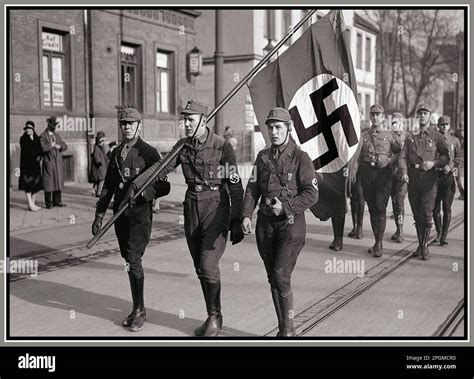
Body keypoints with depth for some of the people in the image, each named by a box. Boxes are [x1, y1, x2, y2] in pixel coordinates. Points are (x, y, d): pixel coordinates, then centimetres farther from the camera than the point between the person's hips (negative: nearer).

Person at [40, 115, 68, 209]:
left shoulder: (57, 135, 18)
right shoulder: (43, 136, -3)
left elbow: (65, 146, 14)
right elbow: (42, 148, -18)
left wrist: (59, 146, -4)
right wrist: (51, 145, -15)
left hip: (58, 162, 6)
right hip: (48, 162, -6)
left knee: (58, 182, 7)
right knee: (49, 183, -4)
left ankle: (57, 201, 14)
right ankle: (48, 203, 0)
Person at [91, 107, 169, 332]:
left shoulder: (149, 153, -5)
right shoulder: (116, 153, 13)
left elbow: (162, 186, -6)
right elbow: (107, 186, 16)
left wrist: (143, 192, -24)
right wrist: (99, 214, 12)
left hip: (140, 213, -6)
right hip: (120, 213, 6)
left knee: (134, 259, -11)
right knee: (128, 261, 10)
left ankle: (139, 309, 2)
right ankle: (137, 309, 22)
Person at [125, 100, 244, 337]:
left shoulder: (222, 147, -12)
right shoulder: (183, 146, 4)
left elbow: (235, 186, -11)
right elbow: (161, 167, 3)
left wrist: (237, 222, -13)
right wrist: (136, 184, -12)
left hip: (215, 209, -6)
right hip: (191, 208, 6)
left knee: (208, 265, -10)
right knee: (200, 268, 11)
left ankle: (215, 318, 11)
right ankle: (212, 317, 25)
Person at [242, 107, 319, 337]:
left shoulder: (301, 158, -6)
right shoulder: (263, 157, 9)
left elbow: (311, 195, -11)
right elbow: (252, 188, 7)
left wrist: (285, 206, -20)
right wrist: (246, 215, -7)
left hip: (291, 225, -5)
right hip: (266, 224, 5)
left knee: (281, 276, -14)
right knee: (273, 278, 9)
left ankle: (288, 330, 2)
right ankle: (283, 330, 22)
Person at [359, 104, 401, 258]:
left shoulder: (389, 135, 6)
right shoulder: (364, 136, 13)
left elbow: (400, 152, 9)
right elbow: (359, 158, 15)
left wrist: (389, 161, -7)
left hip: (383, 173, -3)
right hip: (367, 174, 3)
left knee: (380, 208, -10)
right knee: (372, 209, 7)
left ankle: (379, 244, -6)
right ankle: (377, 241, 17)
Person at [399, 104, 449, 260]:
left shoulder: (436, 136, 4)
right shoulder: (410, 136, 12)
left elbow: (446, 156, 3)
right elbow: (403, 156, 6)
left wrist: (434, 163, -16)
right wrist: (404, 172, -11)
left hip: (429, 177, -3)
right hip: (412, 177, 3)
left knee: (427, 213, -8)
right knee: (416, 214, 8)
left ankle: (425, 246, 2)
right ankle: (420, 245, 19)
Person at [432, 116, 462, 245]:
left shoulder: (455, 141, 9)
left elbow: (460, 157, 3)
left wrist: (450, 166, -13)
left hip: (449, 176, -1)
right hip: (435, 176, 1)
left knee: (447, 207, -6)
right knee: (435, 207, 4)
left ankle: (444, 236, -1)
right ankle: (438, 233, 23)